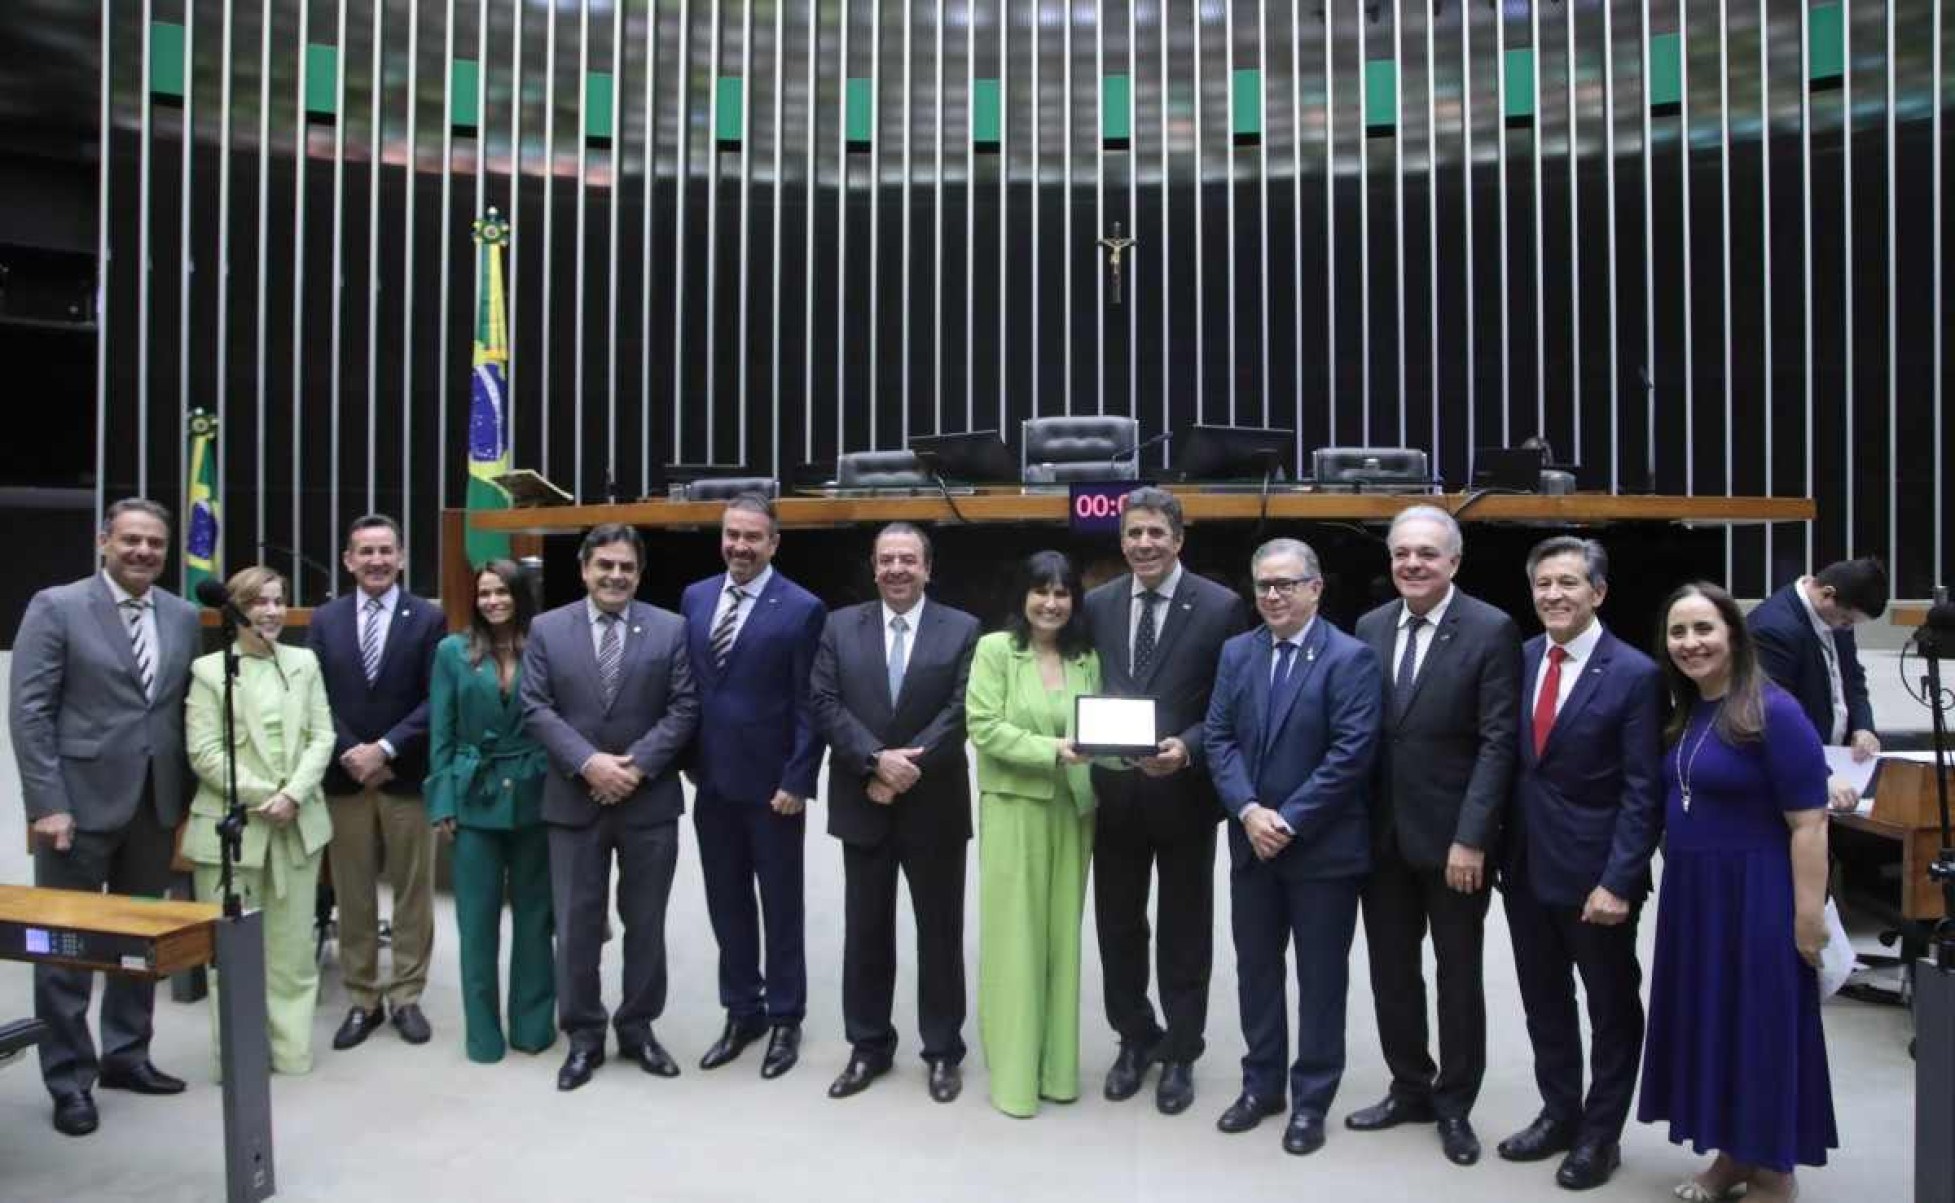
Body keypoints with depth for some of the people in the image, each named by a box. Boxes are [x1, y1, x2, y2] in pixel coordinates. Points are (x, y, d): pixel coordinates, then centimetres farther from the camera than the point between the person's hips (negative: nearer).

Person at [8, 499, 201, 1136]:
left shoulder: (184, 617, 8)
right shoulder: (55, 607, -6)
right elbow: (28, 712, -10)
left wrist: (186, 798, 6)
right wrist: (48, 803, -15)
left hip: (155, 803, 5)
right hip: (81, 800, -4)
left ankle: (126, 1055, 28)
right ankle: (69, 1079, 16)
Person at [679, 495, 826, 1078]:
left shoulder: (802, 609, -9)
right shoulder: (695, 597, 7)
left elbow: (809, 706, -10)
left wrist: (797, 782, -14)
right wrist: (688, 762, 7)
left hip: (771, 783, -5)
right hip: (713, 780, 5)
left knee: (780, 906, 9)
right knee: (727, 905, 14)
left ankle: (784, 1019, 24)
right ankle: (741, 1012, 29)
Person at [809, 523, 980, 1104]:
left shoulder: (962, 630, -1)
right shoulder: (840, 626, 4)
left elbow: (960, 712, -9)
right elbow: (826, 705, -4)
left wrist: (905, 769, -16)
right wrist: (878, 760, -17)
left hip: (934, 805, -1)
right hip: (862, 804, 2)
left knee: (940, 932, 9)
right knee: (865, 932, 11)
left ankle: (943, 1051, 24)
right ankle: (869, 1047, 26)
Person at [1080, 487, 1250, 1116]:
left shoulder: (1220, 606, -7)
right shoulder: (1097, 604, 4)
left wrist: (1187, 749, -21)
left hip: (1184, 793, -3)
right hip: (1114, 792, 3)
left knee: (1183, 931, 12)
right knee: (1118, 926, 15)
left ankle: (1180, 1052, 29)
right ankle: (1135, 1039, 35)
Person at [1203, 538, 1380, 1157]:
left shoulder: (1351, 658, -9)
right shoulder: (1237, 652, 6)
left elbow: (1351, 753, -16)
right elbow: (1218, 737, 1)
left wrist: (1289, 821, -17)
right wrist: (1248, 811, -12)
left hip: (1323, 847, -4)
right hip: (1252, 842, 5)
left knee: (1320, 976, 8)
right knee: (1255, 967, 15)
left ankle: (1311, 1099, 23)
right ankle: (1262, 1083, 31)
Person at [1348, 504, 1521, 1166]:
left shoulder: (1492, 630, -10)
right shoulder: (1371, 627, 5)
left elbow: (1498, 742, -13)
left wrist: (1471, 838, -17)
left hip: (1452, 837, -4)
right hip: (1383, 833, 5)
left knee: (1458, 975, 11)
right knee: (1391, 971, 15)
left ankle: (1454, 1104, 28)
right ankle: (1409, 1088, 33)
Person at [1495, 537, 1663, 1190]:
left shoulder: (1635, 674, -13)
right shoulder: (1521, 659, 3)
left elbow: (1643, 792, -14)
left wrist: (1617, 882, -18)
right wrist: (1501, 850, 4)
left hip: (1594, 874, -5)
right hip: (1526, 866, 5)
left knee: (1611, 1008, 13)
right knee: (1544, 1002, 18)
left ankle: (1601, 1134, 29)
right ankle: (1559, 1113, 35)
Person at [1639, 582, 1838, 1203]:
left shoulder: (1773, 712, -15)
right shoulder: (1681, 716, 6)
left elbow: (1808, 823, -17)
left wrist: (1809, 916, -17)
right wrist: (1675, 880, 10)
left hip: (1754, 894, -7)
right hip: (1690, 893, 7)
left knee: (1761, 1024, 5)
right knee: (1707, 1021, 15)